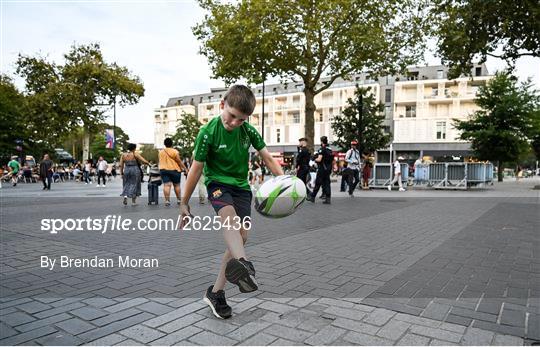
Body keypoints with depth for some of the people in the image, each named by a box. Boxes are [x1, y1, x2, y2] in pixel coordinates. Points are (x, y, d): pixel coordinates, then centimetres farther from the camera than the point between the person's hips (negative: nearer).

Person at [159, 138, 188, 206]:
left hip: (163, 170, 3)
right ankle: (178, 199, 15)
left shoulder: (161, 152, 8)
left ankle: (167, 200, -12)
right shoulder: (174, 151, -7)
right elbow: (179, 161, -7)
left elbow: (161, 161, 17)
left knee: (166, 185, -4)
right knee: (177, 185, 9)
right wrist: (185, 168, -2)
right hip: (174, 170, -3)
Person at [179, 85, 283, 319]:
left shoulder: (248, 130, -4)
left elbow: (268, 158, 2)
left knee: (241, 236, -8)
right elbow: (196, 169, -8)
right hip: (217, 183, -3)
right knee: (229, 214, -36)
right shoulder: (208, 133, -14)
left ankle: (216, 292, 3)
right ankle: (243, 264, -60)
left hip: (241, 186, 4)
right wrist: (184, 203, -3)